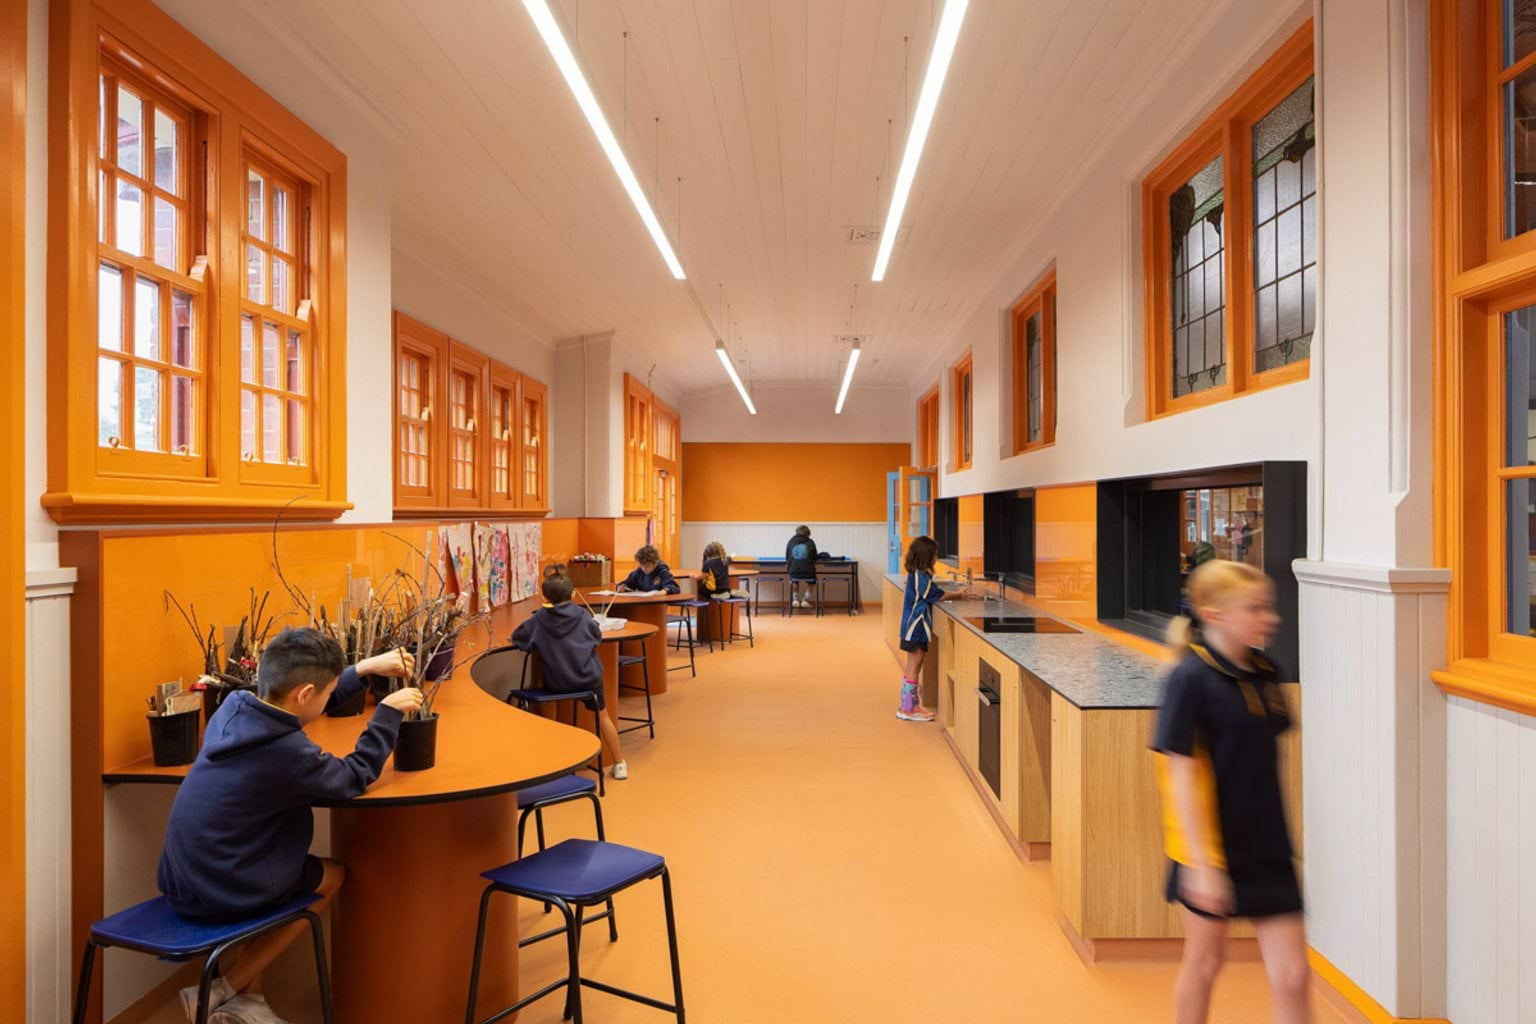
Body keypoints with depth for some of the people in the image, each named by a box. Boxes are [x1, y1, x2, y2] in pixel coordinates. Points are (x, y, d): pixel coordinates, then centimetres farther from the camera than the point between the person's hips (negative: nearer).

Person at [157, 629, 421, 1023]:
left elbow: (298, 704, 14)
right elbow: (355, 776, -9)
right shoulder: (290, 755, -27)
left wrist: (364, 669, 13)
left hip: (179, 884, 8)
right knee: (333, 876, 18)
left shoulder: (233, 706, -6)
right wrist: (389, 710, -3)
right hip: (221, 895, -7)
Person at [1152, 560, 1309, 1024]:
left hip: (1267, 847, 6)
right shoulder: (1191, 678, -19)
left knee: (1293, 976, 6)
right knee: (1204, 961, 14)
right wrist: (1202, 863, -21)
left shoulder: (1264, 673, 2)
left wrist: (1276, 836, 19)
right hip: (1212, 847, -5)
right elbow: (1182, 775, -19)